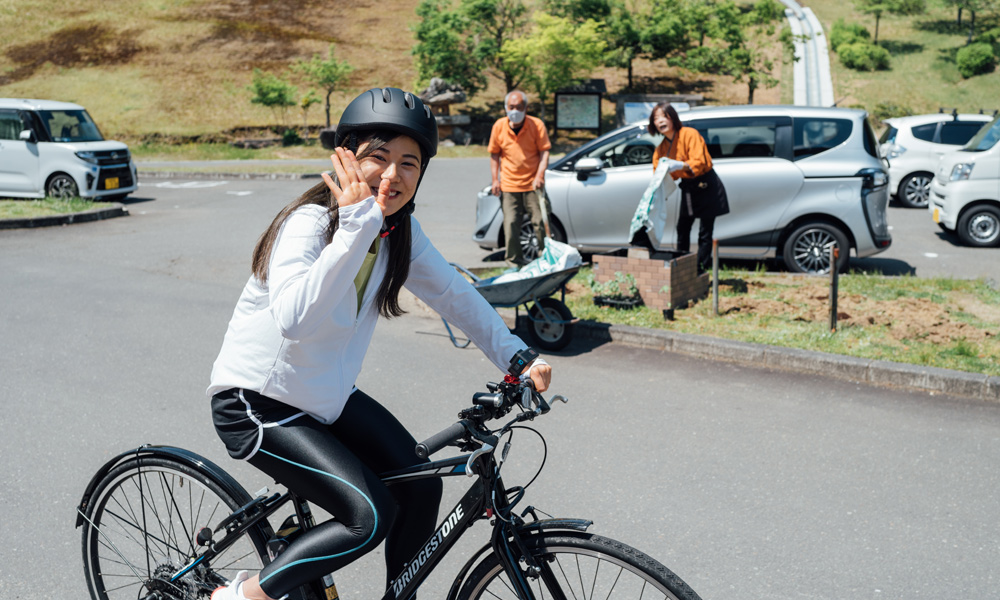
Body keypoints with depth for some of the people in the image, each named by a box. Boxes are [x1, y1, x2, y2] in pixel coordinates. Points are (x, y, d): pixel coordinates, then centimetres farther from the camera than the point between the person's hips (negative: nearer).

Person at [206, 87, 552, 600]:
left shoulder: (400, 232, -4)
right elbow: (295, 319, -43)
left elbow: (454, 294, 7)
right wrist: (357, 225, -46)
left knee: (421, 485, -5)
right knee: (372, 514, -18)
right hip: (256, 403, -7)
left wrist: (517, 357, -1)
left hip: (328, 396, 7)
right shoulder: (309, 223, -26)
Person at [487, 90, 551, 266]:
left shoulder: (537, 125, -4)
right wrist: (495, 179, 2)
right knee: (511, 224, -1)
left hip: (533, 184, -1)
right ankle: (514, 261, 12)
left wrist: (539, 176, -17)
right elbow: (494, 154, 9)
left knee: (540, 222, 0)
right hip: (509, 185, 1)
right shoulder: (499, 126, 1)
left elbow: (544, 151, -4)